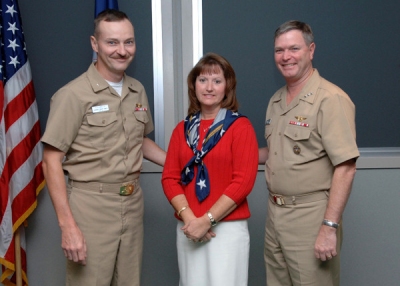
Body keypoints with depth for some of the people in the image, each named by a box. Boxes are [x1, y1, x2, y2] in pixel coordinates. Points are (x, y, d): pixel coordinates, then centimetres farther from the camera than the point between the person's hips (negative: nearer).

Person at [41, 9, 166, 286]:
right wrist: (68, 225, -16)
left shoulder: (138, 90, 7)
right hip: (91, 206, -6)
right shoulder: (74, 95, -12)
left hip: (133, 204, 6)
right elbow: (51, 161, -12)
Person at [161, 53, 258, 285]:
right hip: (188, 229, 4)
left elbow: (243, 181, -10)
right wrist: (188, 217, -10)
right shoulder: (183, 129, 10)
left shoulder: (240, 126, -3)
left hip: (228, 228, -4)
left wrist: (207, 220, -13)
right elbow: (170, 178, 5)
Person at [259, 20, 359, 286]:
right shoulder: (276, 100, 11)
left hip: (310, 216, -8)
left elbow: (345, 168, -19)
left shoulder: (331, 99, -15)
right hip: (275, 212, 8)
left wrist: (330, 227, -22)